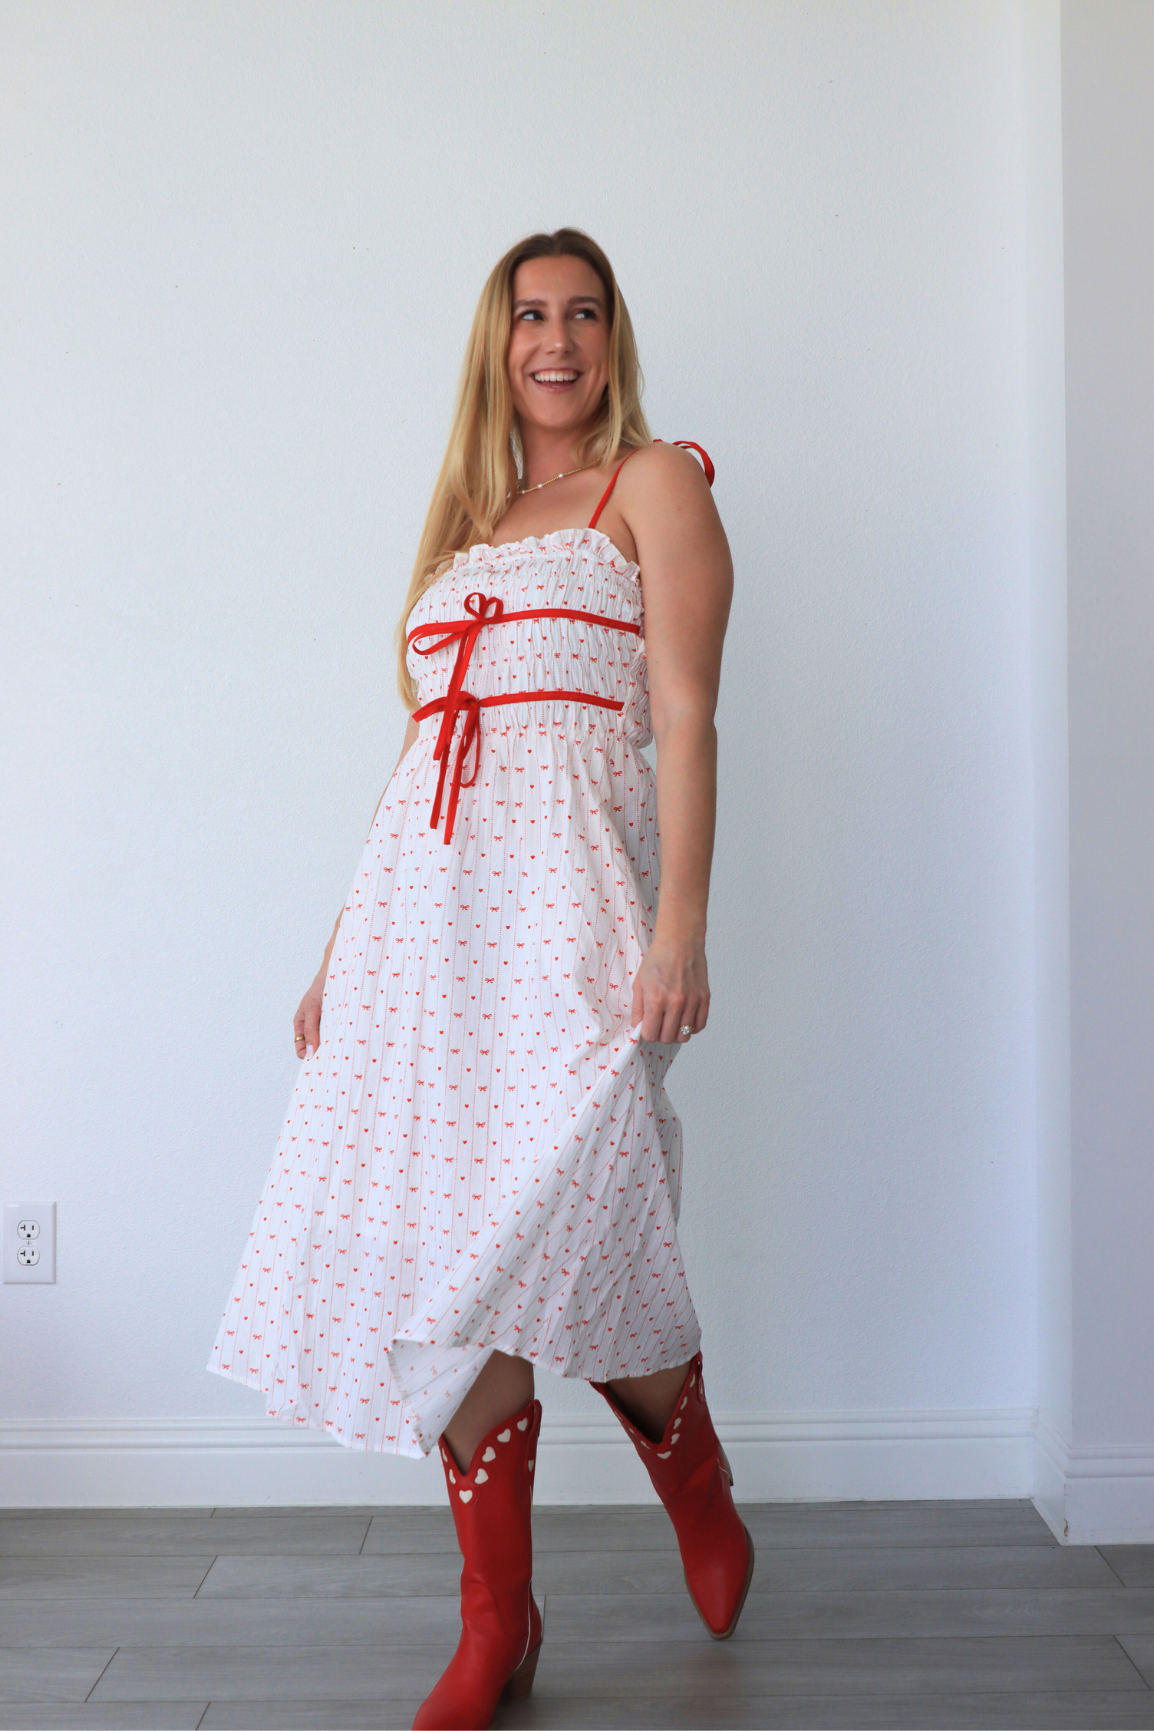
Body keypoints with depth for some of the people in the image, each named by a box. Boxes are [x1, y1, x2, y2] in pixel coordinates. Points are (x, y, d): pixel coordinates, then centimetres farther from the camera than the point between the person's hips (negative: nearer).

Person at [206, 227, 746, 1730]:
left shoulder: (656, 485, 9)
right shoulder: (462, 521, 24)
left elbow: (684, 720, -3)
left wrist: (682, 924, -14)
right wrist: (346, 941, 17)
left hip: (566, 891, -5)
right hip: (427, 899, 6)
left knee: (561, 1243, -11)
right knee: (445, 1261, 1)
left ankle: (702, 1497, 21)